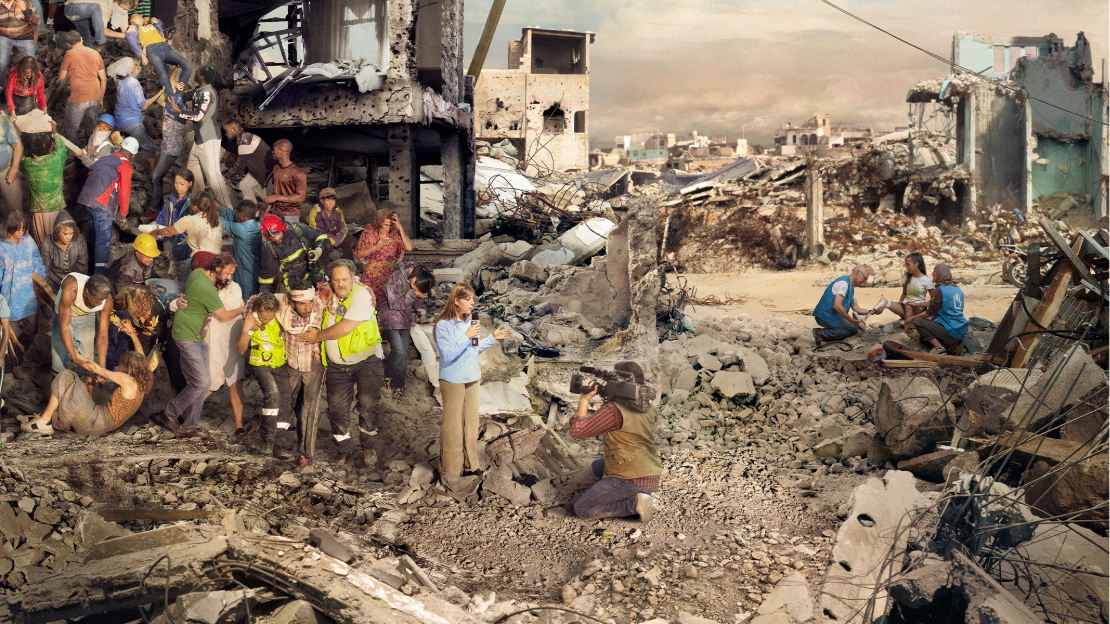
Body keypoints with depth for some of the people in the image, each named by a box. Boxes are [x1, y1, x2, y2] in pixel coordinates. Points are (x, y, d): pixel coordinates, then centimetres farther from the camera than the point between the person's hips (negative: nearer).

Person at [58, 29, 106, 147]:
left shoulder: (69, 54, -4)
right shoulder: (95, 53, 10)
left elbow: (61, 77, 4)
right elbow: (104, 79, 11)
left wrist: (62, 64, 23)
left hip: (78, 100, -5)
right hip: (95, 98, 5)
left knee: (71, 132, 3)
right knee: (91, 131, 15)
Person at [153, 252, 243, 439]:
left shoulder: (197, 272, 2)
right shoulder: (208, 290, -24)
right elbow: (224, 316, -12)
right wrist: (241, 309, 6)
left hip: (199, 338, 10)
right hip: (187, 337, -10)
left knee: (202, 383, 7)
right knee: (201, 382, -13)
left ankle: (188, 427, 12)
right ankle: (169, 414, 6)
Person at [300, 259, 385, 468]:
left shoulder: (361, 296, -15)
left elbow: (345, 328, -22)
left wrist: (318, 336, -9)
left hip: (365, 360, -5)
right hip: (336, 365, 5)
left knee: (368, 405, -11)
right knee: (337, 408, 2)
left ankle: (369, 448, 9)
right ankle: (344, 449, 20)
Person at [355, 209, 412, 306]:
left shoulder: (394, 233, -5)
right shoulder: (369, 232, -7)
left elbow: (409, 248, -18)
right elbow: (359, 254, -4)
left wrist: (400, 228, -21)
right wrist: (377, 247, -17)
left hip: (388, 274, 1)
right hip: (371, 275, -1)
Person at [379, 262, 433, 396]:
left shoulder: (421, 283, -4)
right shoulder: (397, 278, -23)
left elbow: (415, 305, 4)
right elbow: (395, 304, -20)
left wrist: (422, 297, -17)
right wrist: (412, 294, -27)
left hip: (405, 320, 6)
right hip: (390, 318, -6)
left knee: (404, 353, 5)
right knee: (398, 351, -15)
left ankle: (398, 386, 16)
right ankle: (386, 377, 9)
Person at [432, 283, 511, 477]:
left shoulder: (470, 321, 5)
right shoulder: (443, 325, -16)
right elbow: (447, 355, -21)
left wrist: (492, 338, 9)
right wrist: (466, 336, -26)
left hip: (472, 378, 7)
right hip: (453, 380, -7)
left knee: (471, 422, 14)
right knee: (452, 424, 2)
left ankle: (469, 462, 27)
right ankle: (450, 467, 14)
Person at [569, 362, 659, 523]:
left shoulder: (614, 410, -21)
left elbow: (577, 430, -19)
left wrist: (584, 399, -8)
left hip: (632, 480, -9)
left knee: (581, 509, 0)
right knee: (597, 466, 31)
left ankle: (634, 504, -10)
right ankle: (636, 495, 12)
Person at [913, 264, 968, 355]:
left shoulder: (940, 290, -13)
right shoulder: (958, 290, 13)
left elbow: (930, 312, -10)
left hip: (951, 332, -9)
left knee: (917, 323, -3)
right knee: (923, 338, 23)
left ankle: (939, 347, -9)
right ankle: (953, 343, 6)